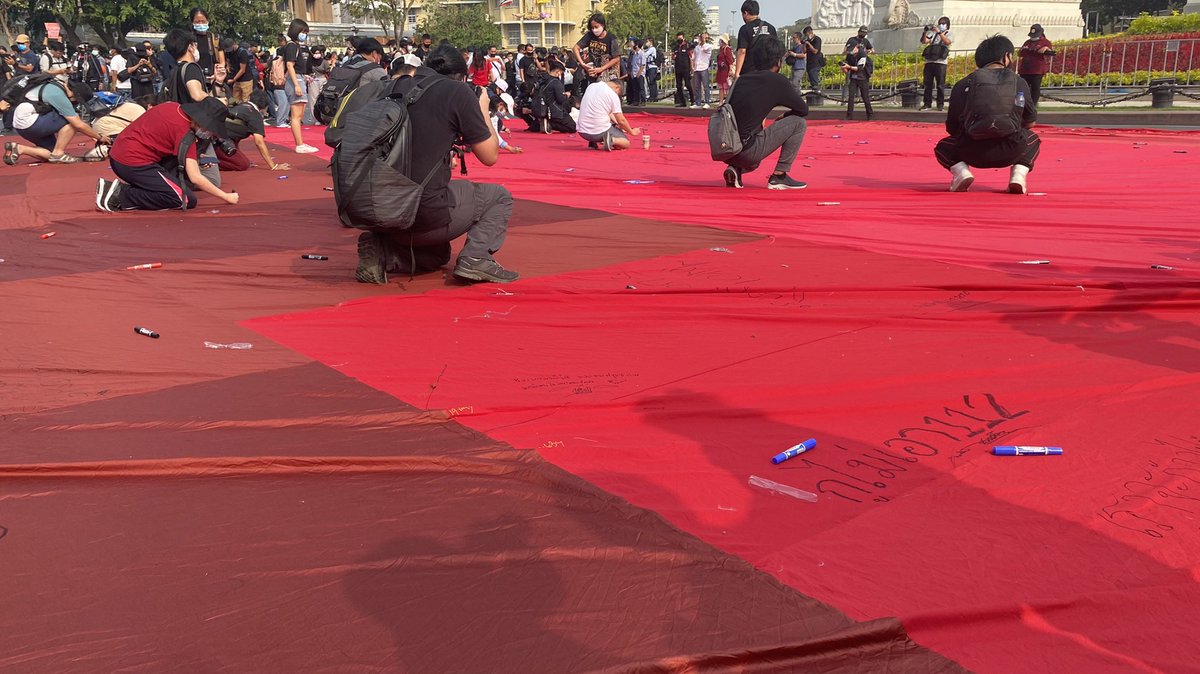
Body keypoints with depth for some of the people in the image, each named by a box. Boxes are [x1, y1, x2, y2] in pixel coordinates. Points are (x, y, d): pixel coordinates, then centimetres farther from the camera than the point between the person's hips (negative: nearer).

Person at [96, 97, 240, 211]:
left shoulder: (171, 105, 8)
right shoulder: (185, 132, -14)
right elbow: (195, 178, -16)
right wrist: (226, 197, -8)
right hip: (133, 164, -9)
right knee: (188, 200, -10)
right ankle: (121, 195, -12)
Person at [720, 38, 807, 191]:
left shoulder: (742, 79, 16)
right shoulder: (777, 81, -1)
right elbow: (804, 109, 9)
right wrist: (783, 117, 27)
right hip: (746, 152, -7)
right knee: (798, 123, 6)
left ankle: (735, 168, 11)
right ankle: (779, 176, 8)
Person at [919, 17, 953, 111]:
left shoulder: (949, 34, 12)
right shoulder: (933, 34, 23)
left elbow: (947, 41, -10)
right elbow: (924, 42, 9)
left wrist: (939, 32, -15)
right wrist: (925, 32, -6)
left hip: (940, 62, -4)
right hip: (929, 61, 4)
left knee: (940, 85, -5)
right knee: (927, 84, 1)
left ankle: (940, 104, -3)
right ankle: (927, 104, 4)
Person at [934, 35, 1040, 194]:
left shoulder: (963, 84, 10)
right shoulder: (1020, 82, 13)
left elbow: (951, 128, 11)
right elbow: (1030, 122, 22)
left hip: (972, 152, -1)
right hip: (1010, 152, 1)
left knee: (943, 147, 30)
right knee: (1033, 139, 35)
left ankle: (961, 171, -1)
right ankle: (1019, 173, 6)